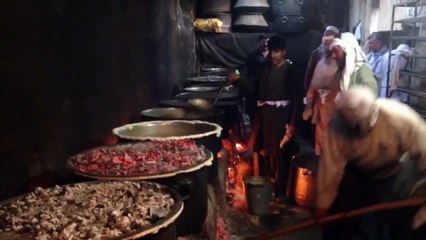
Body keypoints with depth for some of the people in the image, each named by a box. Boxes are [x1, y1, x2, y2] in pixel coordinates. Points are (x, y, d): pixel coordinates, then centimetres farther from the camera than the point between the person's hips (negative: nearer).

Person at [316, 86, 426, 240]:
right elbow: (330, 167, -24)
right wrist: (322, 206, -16)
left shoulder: (399, 117, -36)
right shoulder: (336, 126, -32)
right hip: (358, 173, 1)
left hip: (398, 174, -1)